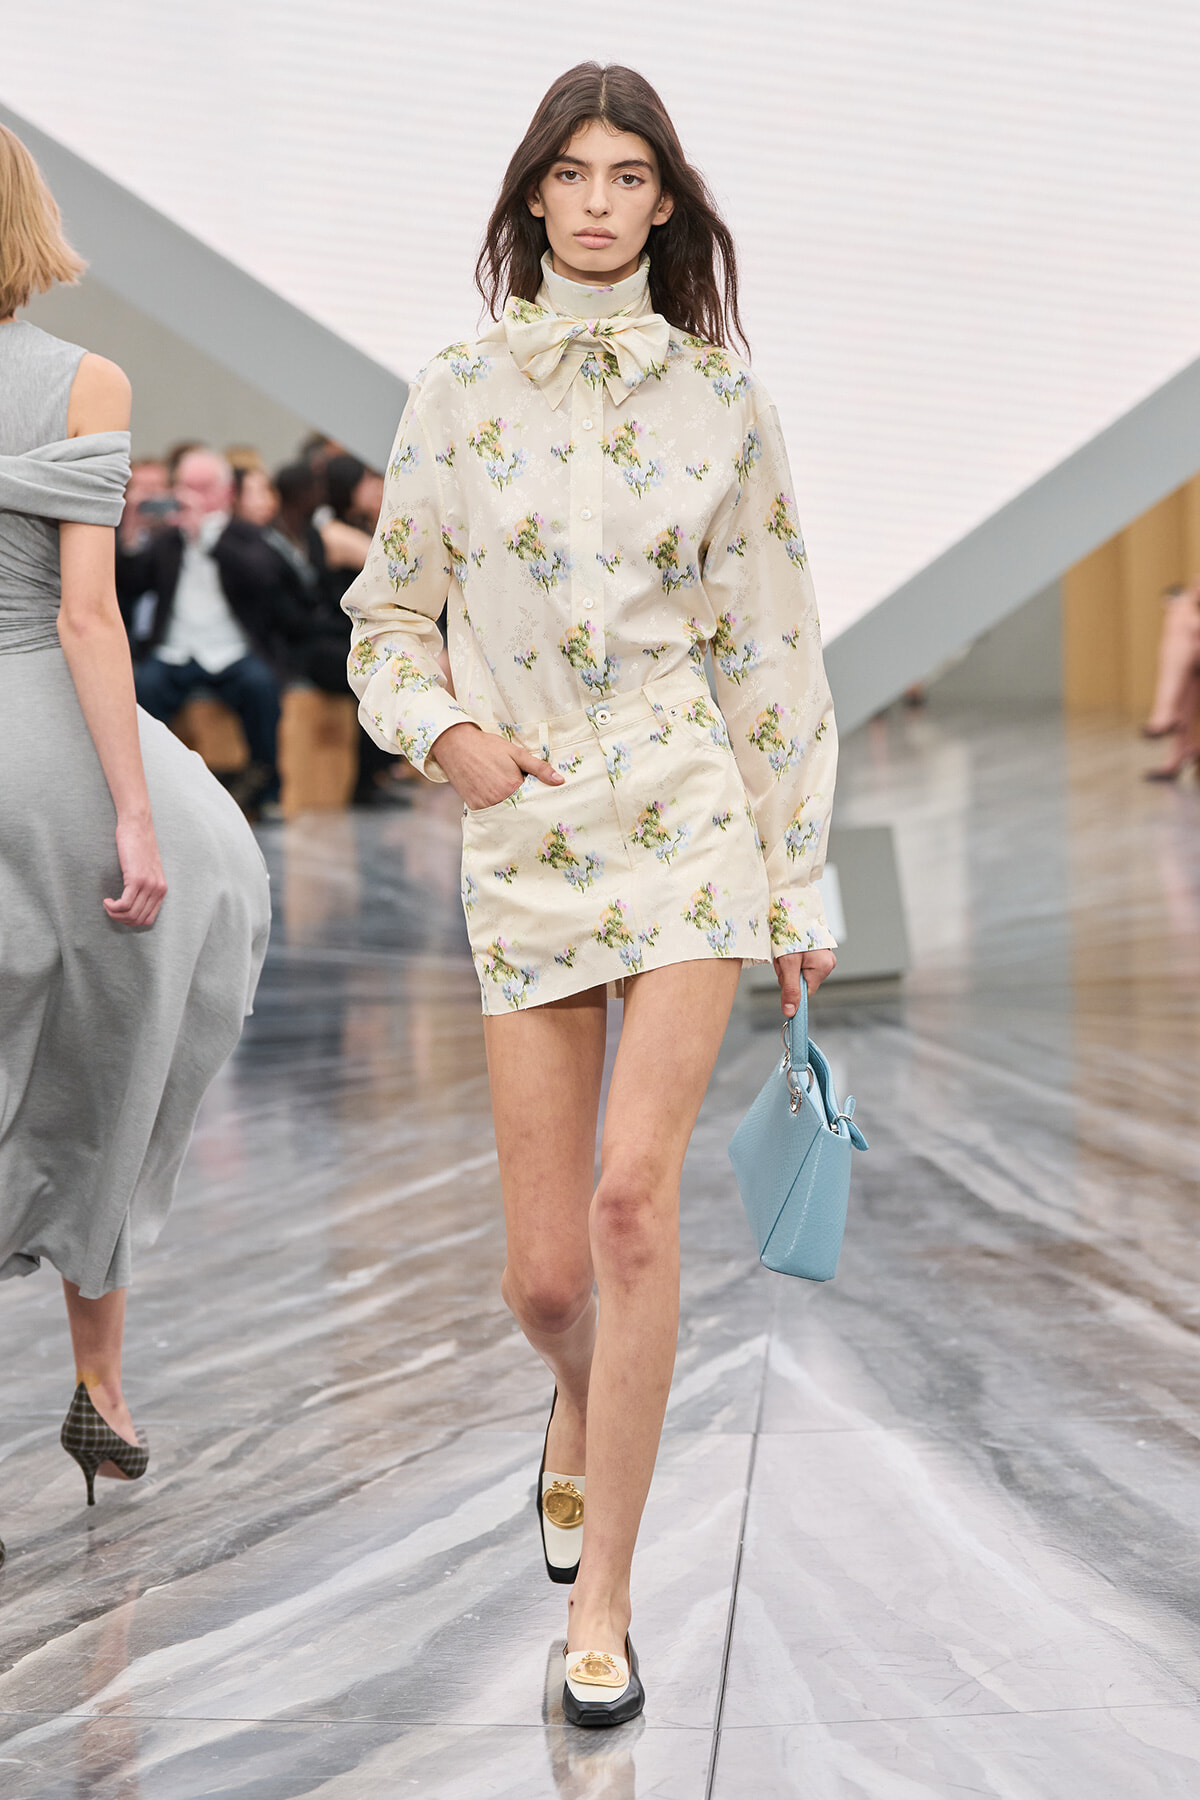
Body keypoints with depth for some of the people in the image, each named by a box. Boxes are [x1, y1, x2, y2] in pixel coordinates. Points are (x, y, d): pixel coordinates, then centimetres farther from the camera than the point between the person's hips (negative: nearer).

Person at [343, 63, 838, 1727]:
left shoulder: (723, 399, 3)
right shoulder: (458, 392, 5)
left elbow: (773, 650, 5)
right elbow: (388, 612, 14)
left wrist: (802, 888, 4)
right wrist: (442, 732, -7)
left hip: (690, 818, -1)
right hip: (524, 839, 2)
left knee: (632, 1195, -17)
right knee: (545, 1275, 2)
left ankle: (601, 1599, -6)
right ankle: (584, 1409, 41)